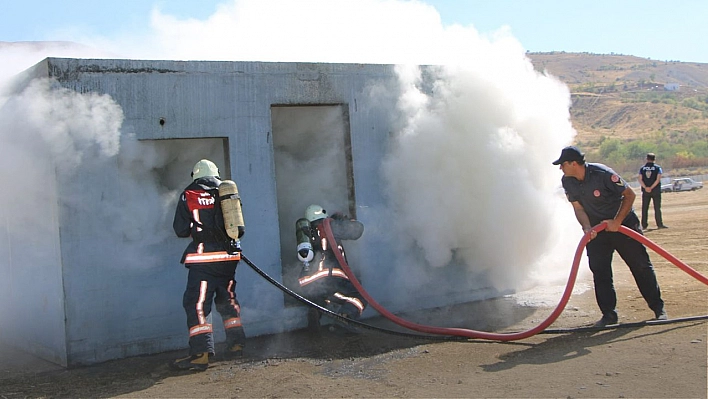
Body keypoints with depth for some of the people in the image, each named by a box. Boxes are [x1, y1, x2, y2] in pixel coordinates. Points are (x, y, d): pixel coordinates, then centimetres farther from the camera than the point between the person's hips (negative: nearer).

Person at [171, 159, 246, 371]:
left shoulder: (189, 196, -1)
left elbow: (180, 230, 0)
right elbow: (240, 228, 16)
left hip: (204, 259, -5)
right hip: (229, 256, 5)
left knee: (197, 302, -5)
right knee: (227, 299, 20)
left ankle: (201, 352, -13)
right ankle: (237, 343, 24)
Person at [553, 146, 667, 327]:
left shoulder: (602, 174, -25)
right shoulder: (567, 182, -9)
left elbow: (630, 194, -18)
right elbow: (578, 207, -5)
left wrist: (617, 221, -21)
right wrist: (587, 228, -22)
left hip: (623, 222, -5)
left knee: (641, 266, 0)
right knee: (599, 271, -2)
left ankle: (658, 308, 12)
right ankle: (609, 314, 6)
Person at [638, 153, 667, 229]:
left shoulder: (642, 168, 5)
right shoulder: (657, 168, -1)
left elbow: (640, 180, -6)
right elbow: (658, 179, -12)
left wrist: (646, 187, -13)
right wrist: (651, 188, -14)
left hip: (645, 191, 2)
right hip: (656, 190, -2)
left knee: (644, 208, 5)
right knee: (657, 208, 3)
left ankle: (644, 225, 5)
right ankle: (659, 224, 1)